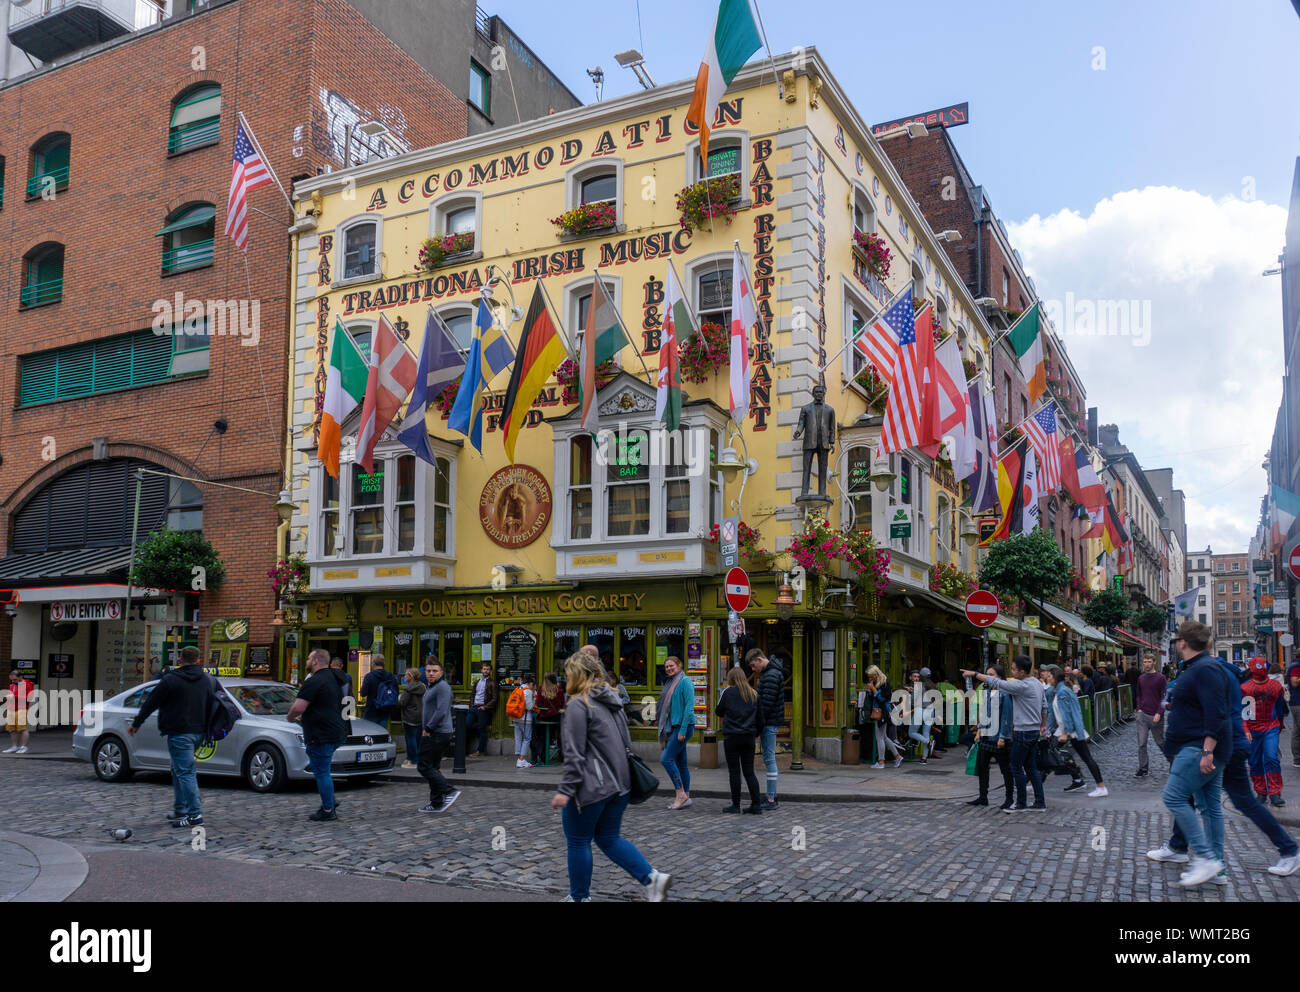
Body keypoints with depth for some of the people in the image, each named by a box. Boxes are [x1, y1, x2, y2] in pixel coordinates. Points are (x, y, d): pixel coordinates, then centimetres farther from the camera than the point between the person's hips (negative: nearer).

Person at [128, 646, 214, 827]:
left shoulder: (170, 680, -8)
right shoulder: (208, 681, 9)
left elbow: (150, 703, -3)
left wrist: (136, 723, 8)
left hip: (179, 734, -6)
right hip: (199, 732, 7)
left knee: (185, 773, -6)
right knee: (179, 770, 19)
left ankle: (195, 815, -9)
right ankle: (180, 811, 19)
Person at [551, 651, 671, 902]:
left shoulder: (578, 706, -14)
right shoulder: (612, 701, 12)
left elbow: (575, 754, -19)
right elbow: (626, 744, 16)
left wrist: (565, 790, -17)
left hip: (590, 787, -8)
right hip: (618, 784, 8)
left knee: (578, 842, 8)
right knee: (609, 838, 16)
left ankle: (580, 897, 19)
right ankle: (652, 878, 3)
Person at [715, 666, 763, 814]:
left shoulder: (727, 692, -6)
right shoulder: (754, 694, 6)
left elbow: (718, 711, 4)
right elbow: (758, 714, 11)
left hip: (732, 736, -4)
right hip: (749, 736, 4)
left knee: (734, 772, 3)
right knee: (749, 772, 10)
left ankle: (735, 805, 6)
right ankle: (756, 803, 5)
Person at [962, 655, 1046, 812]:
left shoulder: (1022, 686, -20)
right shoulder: (1037, 683, 8)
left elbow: (996, 683, -20)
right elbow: (1044, 706, 16)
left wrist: (974, 673, -12)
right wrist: (1043, 726, 27)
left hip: (1023, 732, -9)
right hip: (1034, 731, 9)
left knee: (1016, 767, 2)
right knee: (1031, 767, 13)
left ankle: (1021, 803, 9)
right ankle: (1040, 802, 14)